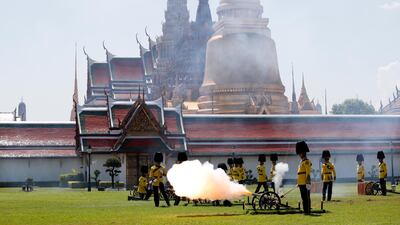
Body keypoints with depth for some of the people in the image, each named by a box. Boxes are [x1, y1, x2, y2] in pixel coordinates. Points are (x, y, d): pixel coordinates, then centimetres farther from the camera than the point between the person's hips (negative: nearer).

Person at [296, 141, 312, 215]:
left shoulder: (307, 162, -9)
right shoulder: (301, 162, 19)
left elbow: (308, 173, -16)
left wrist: (308, 183, -22)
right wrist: (298, 183, 21)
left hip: (305, 184, -9)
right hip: (301, 183, 9)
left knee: (306, 198, -7)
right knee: (304, 198, 10)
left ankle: (308, 211, -5)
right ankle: (305, 211, 14)